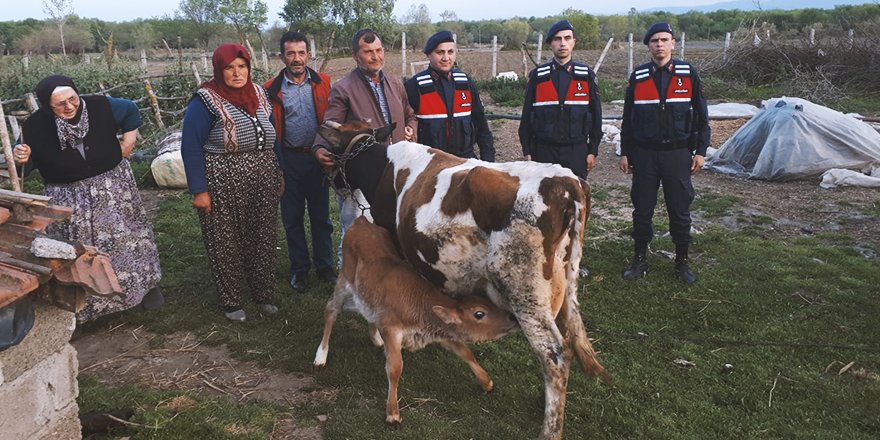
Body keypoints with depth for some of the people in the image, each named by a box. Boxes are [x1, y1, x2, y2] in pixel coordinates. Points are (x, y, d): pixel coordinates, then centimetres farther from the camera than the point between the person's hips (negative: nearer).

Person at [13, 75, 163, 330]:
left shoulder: (101, 107, -14)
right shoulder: (35, 126, -15)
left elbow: (131, 110, 8)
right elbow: (33, 162, -2)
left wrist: (129, 138, 0)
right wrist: (23, 158, -24)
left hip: (113, 187, 1)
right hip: (69, 199, -1)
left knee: (125, 236, 13)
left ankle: (147, 284, 35)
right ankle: (75, 312, 17)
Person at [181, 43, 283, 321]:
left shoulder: (258, 95, 10)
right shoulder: (205, 101, -8)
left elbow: (271, 137, 18)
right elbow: (191, 147, -11)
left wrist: (279, 173, 15)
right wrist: (198, 190, -15)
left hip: (264, 183, 5)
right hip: (223, 186, -5)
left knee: (264, 239, 11)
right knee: (226, 245, 4)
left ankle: (263, 295, 27)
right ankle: (230, 302, 20)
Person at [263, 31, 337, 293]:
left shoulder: (324, 83, 1)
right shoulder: (272, 90, -2)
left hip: (318, 158, 1)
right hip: (289, 160, 0)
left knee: (321, 216, 10)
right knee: (292, 218, 10)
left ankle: (324, 266, 25)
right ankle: (299, 270, 24)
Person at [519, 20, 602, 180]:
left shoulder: (587, 75, 4)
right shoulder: (537, 76, 3)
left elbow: (596, 115, 6)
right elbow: (526, 116, 5)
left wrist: (593, 151, 2)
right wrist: (527, 151, 1)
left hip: (577, 150, 0)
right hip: (544, 151, 0)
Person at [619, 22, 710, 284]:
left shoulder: (688, 74, 2)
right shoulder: (637, 77, 4)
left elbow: (701, 115, 5)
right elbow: (628, 118, 9)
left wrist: (700, 151, 0)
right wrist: (625, 152, 5)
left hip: (678, 153, -1)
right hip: (644, 154, 1)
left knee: (680, 210, 5)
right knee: (642, 210, 5)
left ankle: (682, 263, 19)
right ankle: (640, 261, 19)